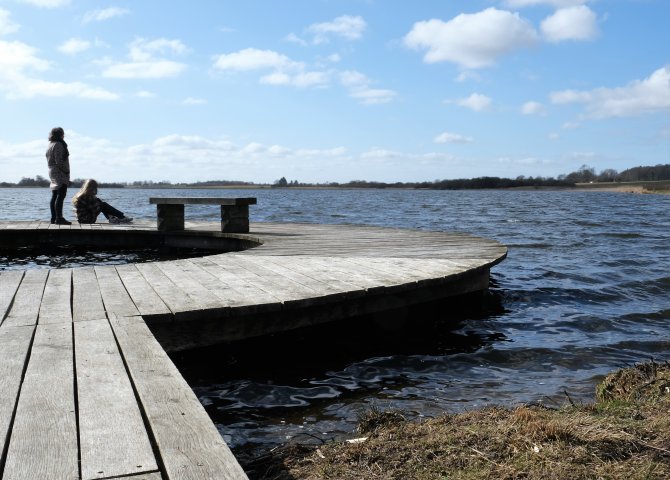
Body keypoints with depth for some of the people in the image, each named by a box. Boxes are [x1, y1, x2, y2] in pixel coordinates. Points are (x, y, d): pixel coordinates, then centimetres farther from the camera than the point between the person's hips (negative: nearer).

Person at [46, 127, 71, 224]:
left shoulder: (50, 145, 19)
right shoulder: (58, 145, -11)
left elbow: (51, 161, 19)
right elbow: (59, 161, -19)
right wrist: (66, 171, -13)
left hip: (52, 172, 11)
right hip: (60, 173, -11)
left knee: (54, 196, 10)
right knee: (61, 195, -14)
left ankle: (54, 218, 13)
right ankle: (59, 218, -19)